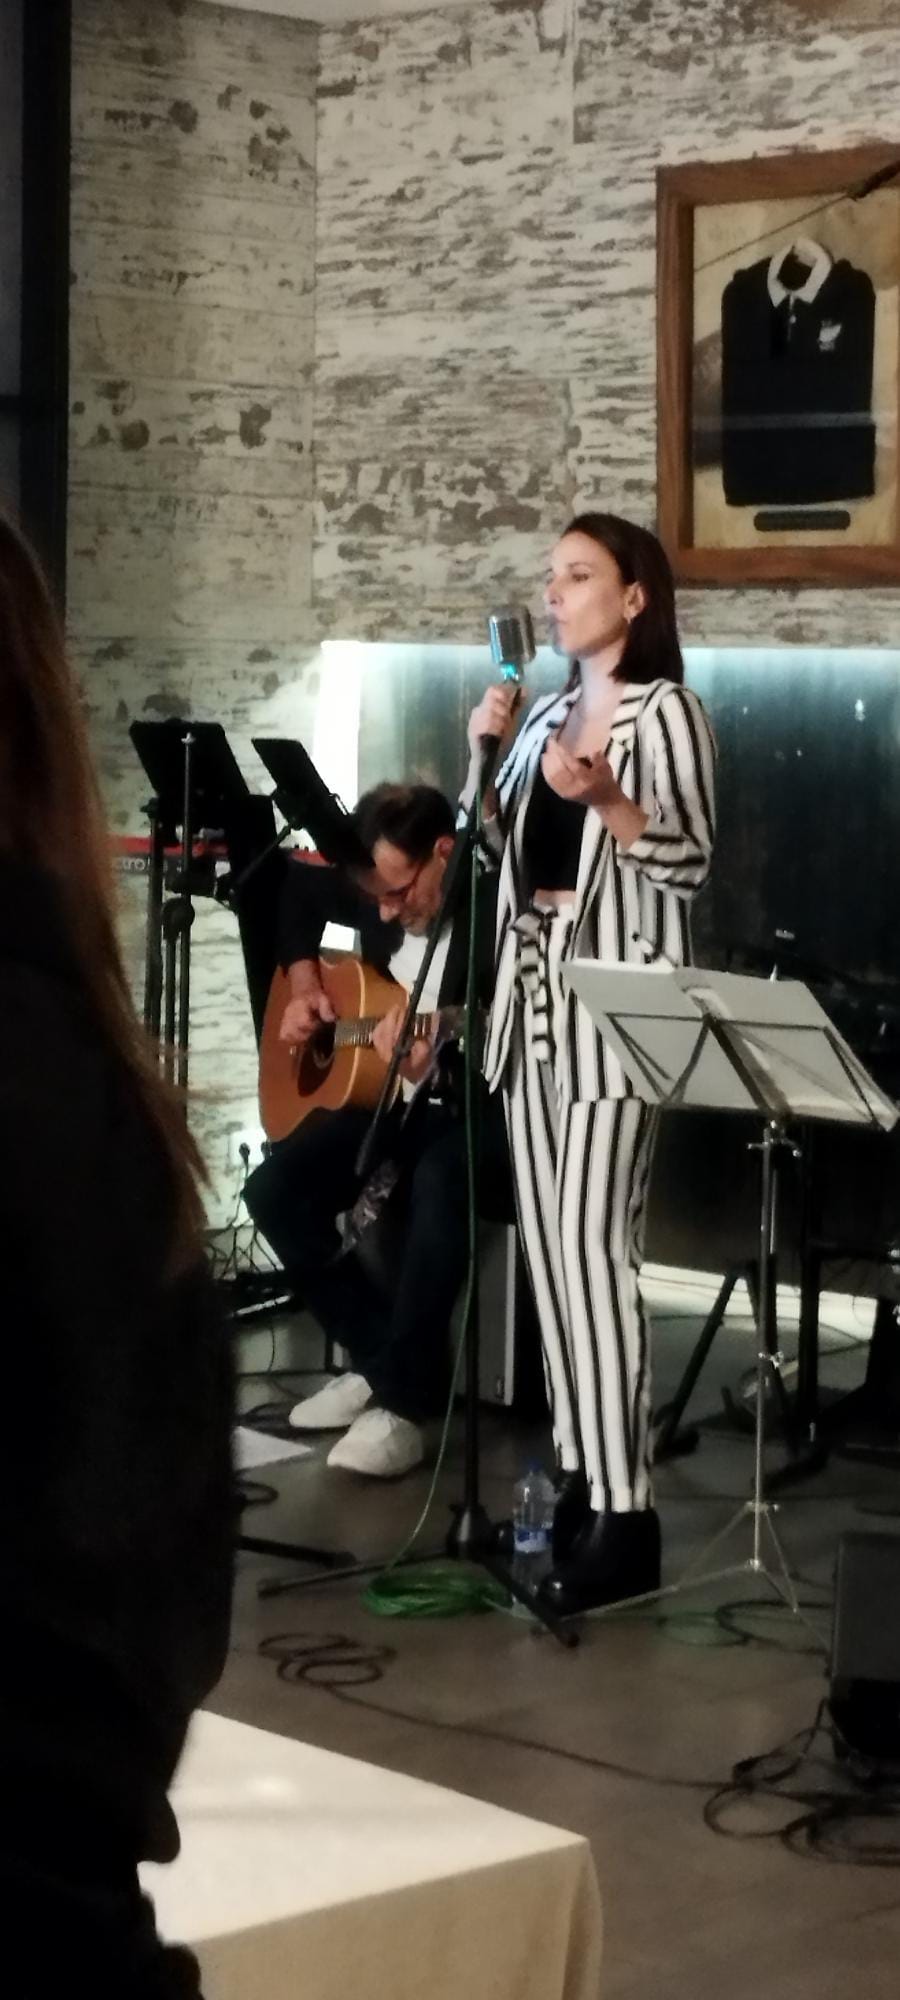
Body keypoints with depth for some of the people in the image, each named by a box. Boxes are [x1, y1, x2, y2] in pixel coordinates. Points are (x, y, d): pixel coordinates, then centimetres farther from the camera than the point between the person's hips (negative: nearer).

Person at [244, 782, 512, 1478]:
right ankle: (378, 1358, 0)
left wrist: (434, 1066, -41)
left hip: (484, 1109, -7)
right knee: (274, 1187, -13)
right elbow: (300, 889, 22)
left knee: (440, 1184, -38)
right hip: (390, 1100, 7)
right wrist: (303, 983, 8)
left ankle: (406, 1400, -28)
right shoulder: (374, 888, 0)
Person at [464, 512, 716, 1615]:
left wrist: (605, 800, -24)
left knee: (592, 1243, -13)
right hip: (534, 984, 8)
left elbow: (691, 862, -10)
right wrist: (483, 756, 5)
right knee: (546, 1243, 7)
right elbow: (504, 849, 18)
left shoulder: (665, 711, -5)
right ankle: (578, 1476, 14)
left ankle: (623, 1513, -12)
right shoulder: (549, 712, 17)